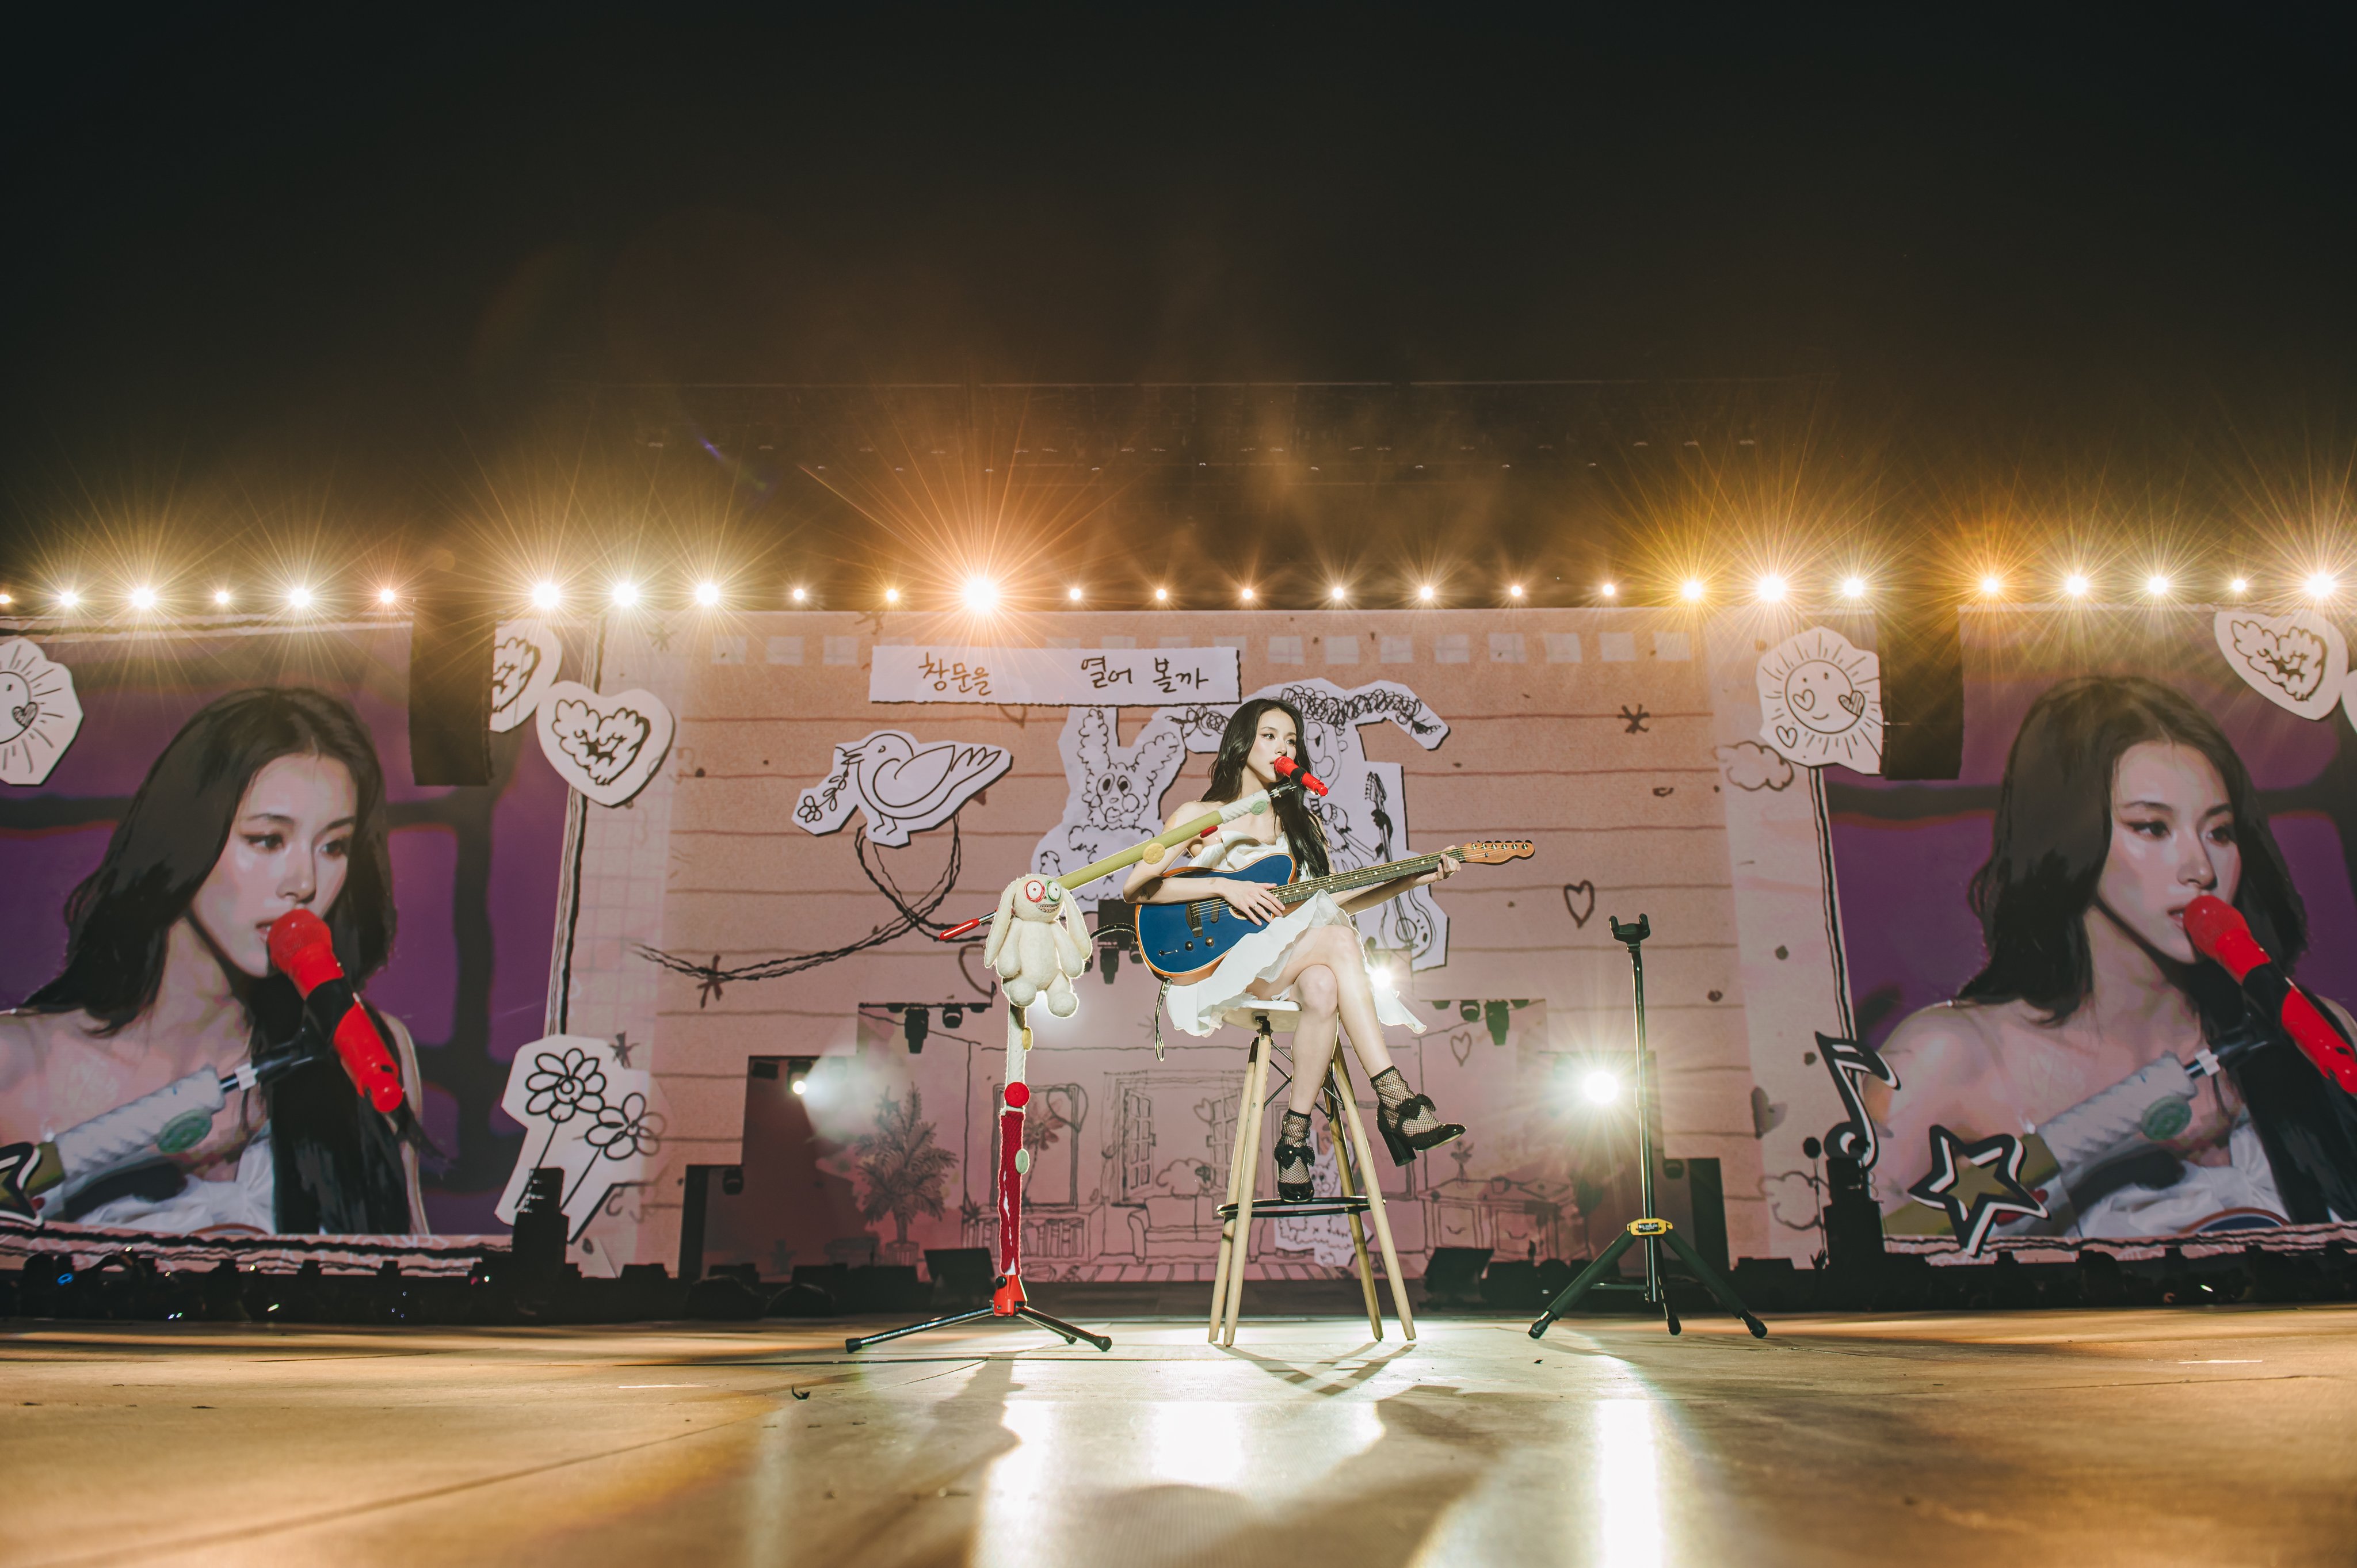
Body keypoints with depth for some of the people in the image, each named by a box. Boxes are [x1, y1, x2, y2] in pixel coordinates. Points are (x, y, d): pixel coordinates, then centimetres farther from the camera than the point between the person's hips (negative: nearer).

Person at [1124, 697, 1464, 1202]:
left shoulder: (1297, 823, 22)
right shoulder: (1198, 817, 7)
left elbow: (1331, 900, 17)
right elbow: (1135, 888, -5)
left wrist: (1412, 880, 5)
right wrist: (1224, 887, -15)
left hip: (1288, 972, 4)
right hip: (1221, 967, -4)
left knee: (1323, 986, -36)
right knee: (1338, 939, -32)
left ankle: (1295, 1133, -30)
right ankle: (1396, 1099, -36)